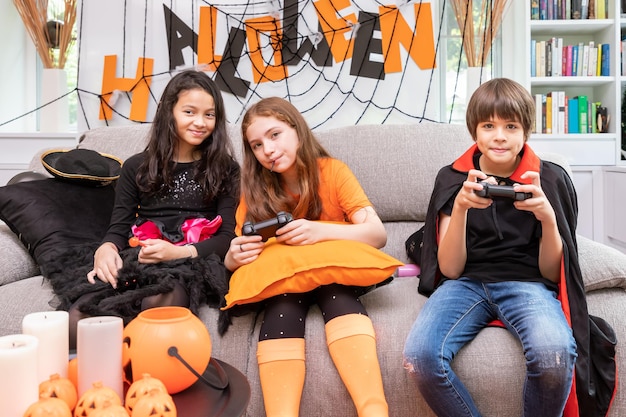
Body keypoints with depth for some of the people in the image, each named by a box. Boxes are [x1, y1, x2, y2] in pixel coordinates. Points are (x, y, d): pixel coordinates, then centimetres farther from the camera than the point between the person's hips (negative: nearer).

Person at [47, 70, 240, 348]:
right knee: (79, 316, -31)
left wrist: (179, 252, -15)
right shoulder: (136, 167, 20)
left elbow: (227, 236, 4)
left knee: (157, 304, -40)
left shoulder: (225, 170, 13)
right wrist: (106, 249, -12)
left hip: (192, 264, -2)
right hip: (135, 261, 2)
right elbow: (118, 229, 14)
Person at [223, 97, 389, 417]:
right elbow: (232, 258, -2)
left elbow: (378, 234, -16)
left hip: (335, 271, -1)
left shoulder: (333, 171, -6)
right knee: (283, 307, -33)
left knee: (336, 294, -35)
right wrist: (234, 257, -28)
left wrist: (321, 231, -34)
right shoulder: (256, 189, -1)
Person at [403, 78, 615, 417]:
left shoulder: (550, 179, 1)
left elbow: (551, 273, 2)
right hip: (467, 282, 1)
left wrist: (548, 217, -17)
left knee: (554, 353, -35)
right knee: (419, 356, -30)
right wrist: (460, 208, -19)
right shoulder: (452, 179, 2)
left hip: (526, 283, 0)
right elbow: (450, 269, -3)